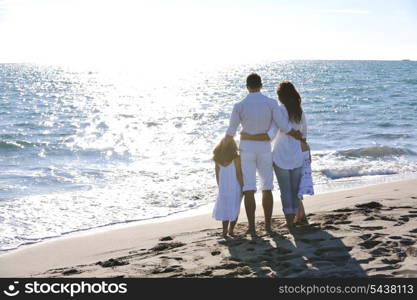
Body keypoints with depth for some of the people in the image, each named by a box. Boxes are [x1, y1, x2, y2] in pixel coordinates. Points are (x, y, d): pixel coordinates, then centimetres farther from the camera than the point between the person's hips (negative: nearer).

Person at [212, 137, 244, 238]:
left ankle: (225, 231, 9)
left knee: (224, 209, 15)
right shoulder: (236, 158, -13)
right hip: (235, 189, -3)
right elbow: (239, 175, -12)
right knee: (234, 209, 11)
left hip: (223, 188, 3)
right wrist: (243, 188, -3)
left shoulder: (218, 160, 0)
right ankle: (230, 230, 13)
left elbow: (217, 176, 5)